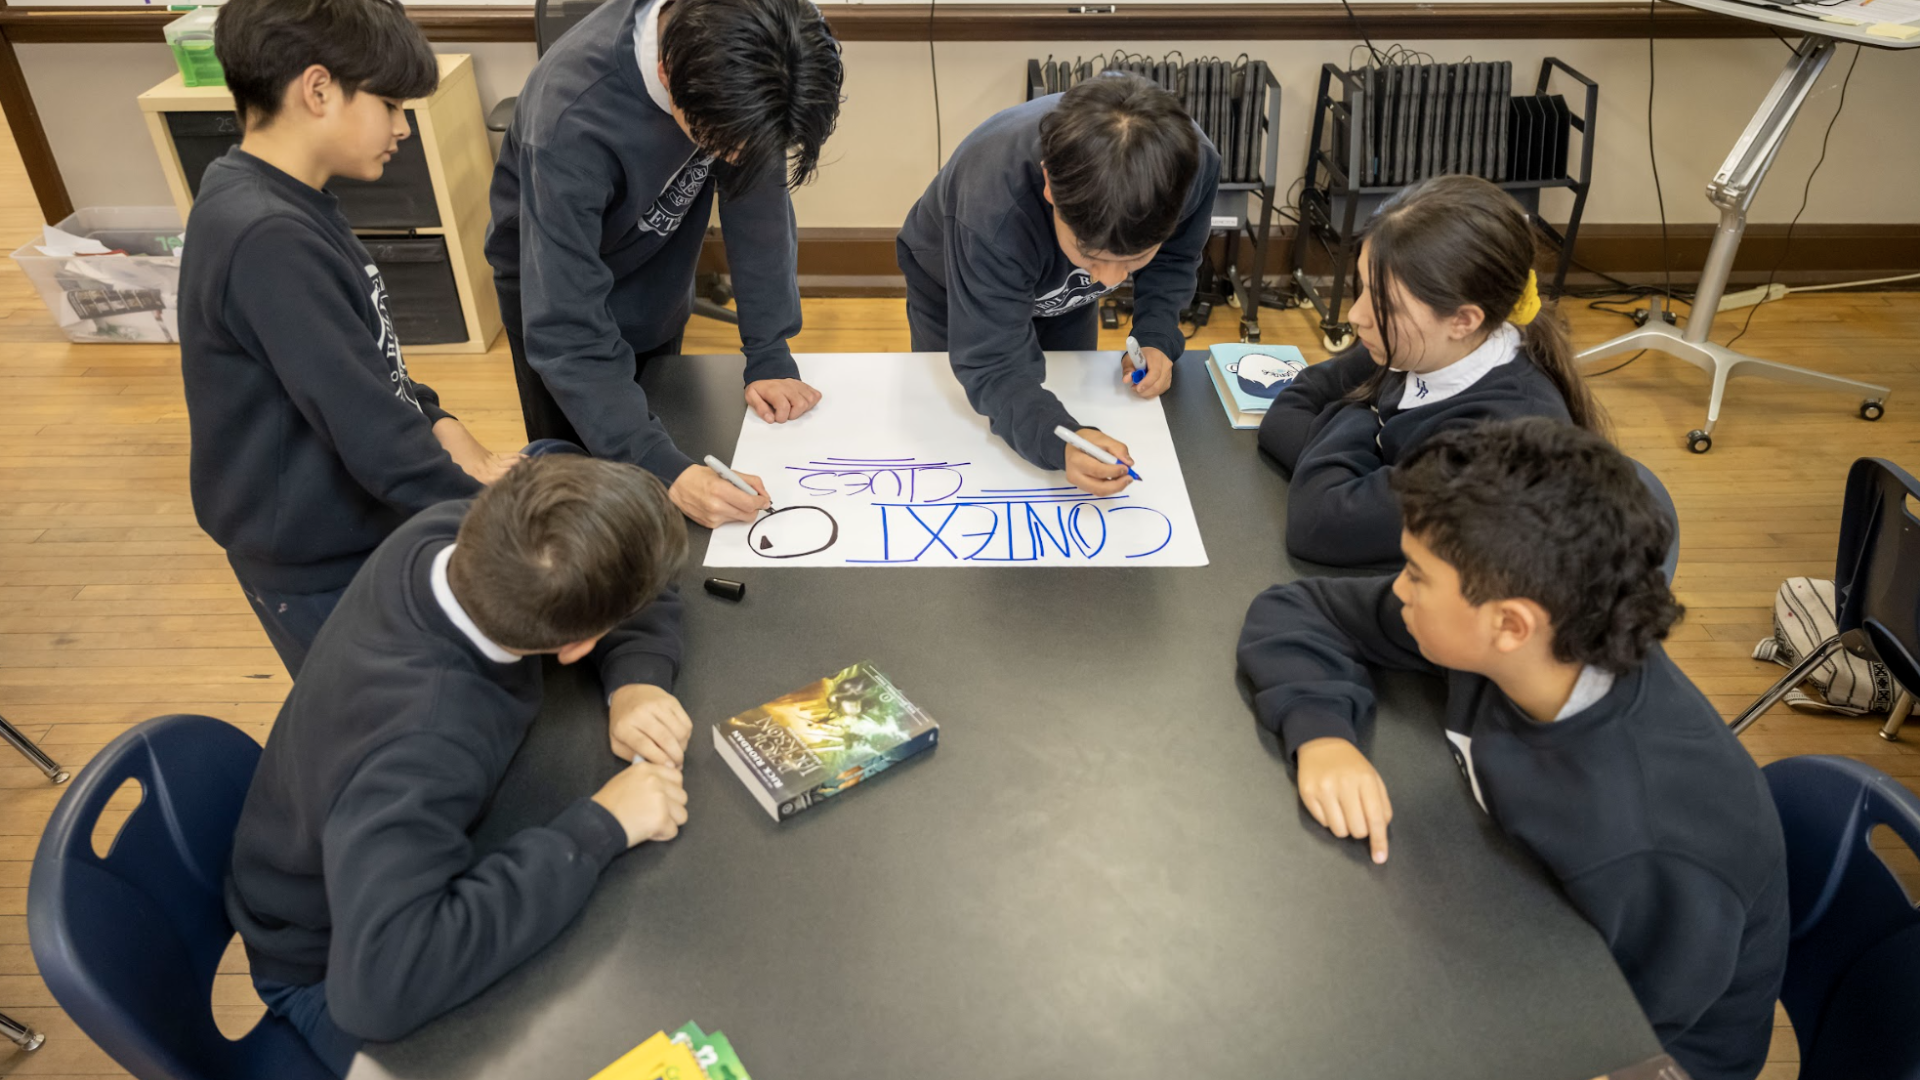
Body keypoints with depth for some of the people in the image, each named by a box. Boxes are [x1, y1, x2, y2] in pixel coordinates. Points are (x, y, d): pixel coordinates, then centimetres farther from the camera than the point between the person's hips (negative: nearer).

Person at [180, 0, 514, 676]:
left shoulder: (288, 204, 2)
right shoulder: (267, 240, -29)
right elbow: (369, 430, -29)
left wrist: (448, 434, -3)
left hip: (361, 528, 8)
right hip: (323, 573, -8)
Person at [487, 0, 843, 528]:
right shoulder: (572, 118, -41)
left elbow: (760, 205, -19)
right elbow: (566, 331, -40)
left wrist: (770, 357, -22)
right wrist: (664, 469, -49)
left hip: (656, 274, 4)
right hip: (555, 279, -4)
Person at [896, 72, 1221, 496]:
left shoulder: (1192, 162, -35)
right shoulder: (993, 209, -48)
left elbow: (1172, 260, -12)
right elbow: (993, 366, -42)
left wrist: (1157, 338, -29)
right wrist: (1059, 443, -60)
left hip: (1063, 293, 3)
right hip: (954, 290, -3)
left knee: (1069, 403, 22)